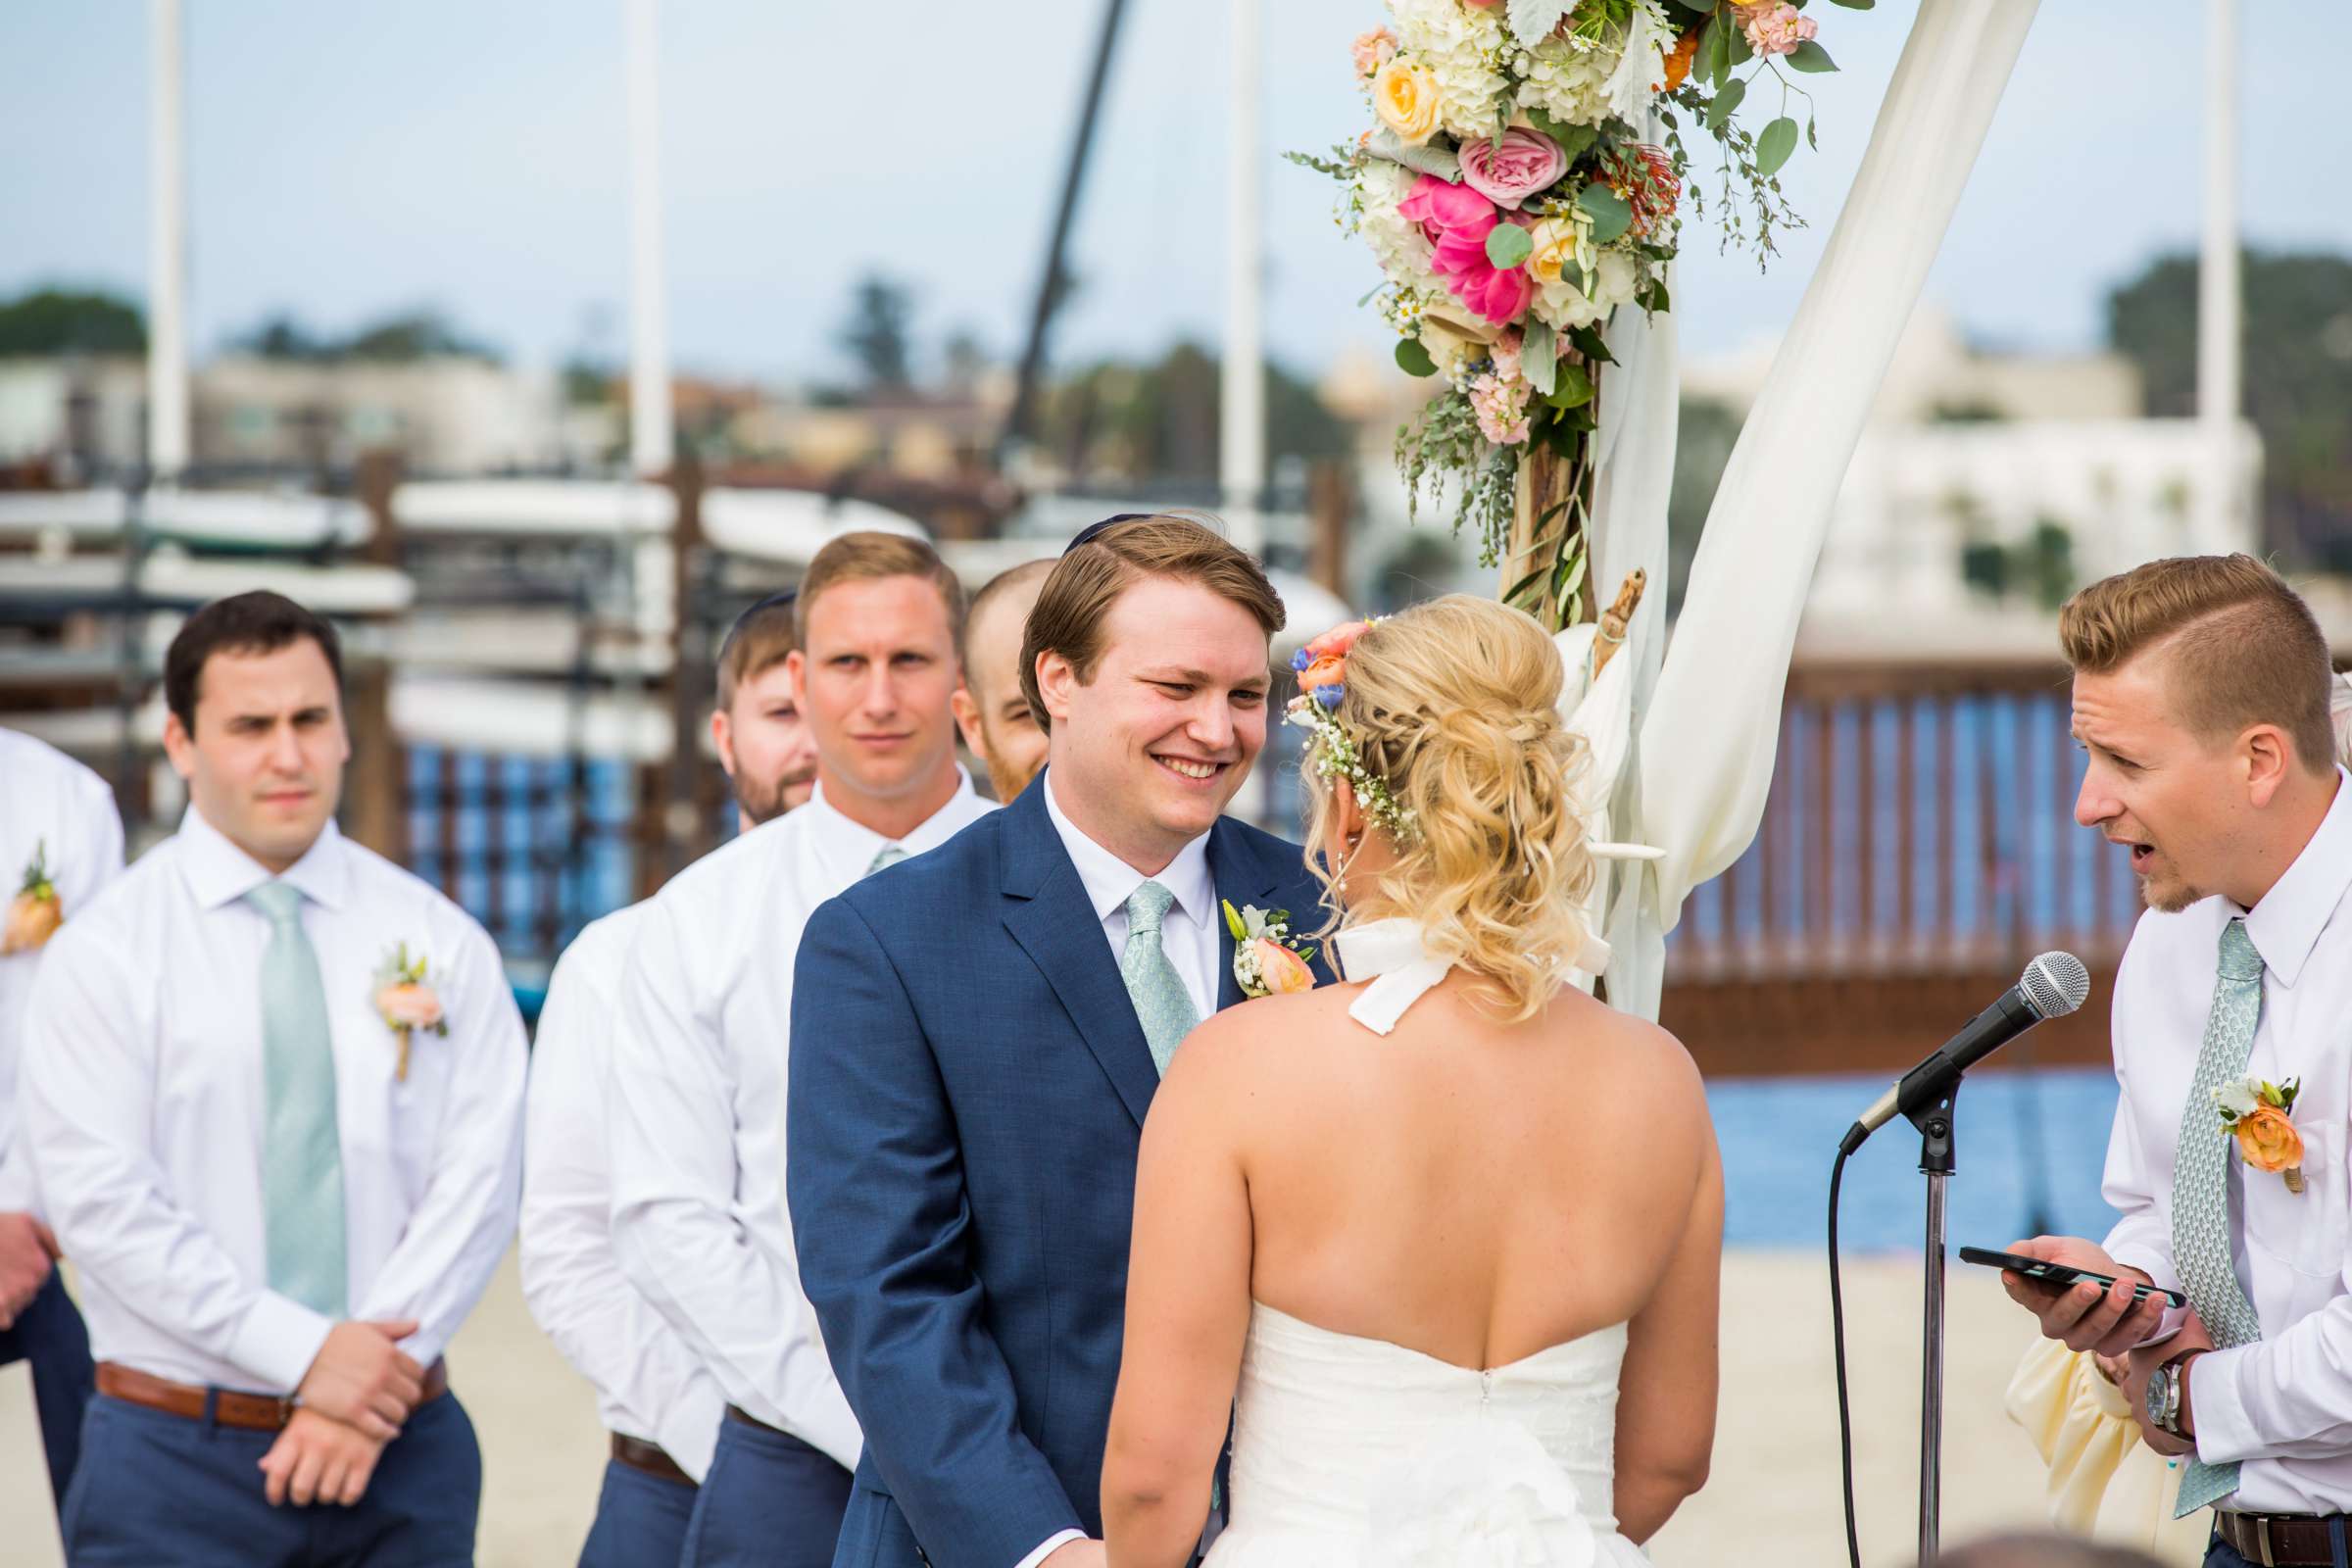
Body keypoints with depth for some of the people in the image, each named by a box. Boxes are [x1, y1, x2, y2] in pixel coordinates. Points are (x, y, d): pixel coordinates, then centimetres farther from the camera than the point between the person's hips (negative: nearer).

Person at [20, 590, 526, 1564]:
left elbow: (479, 1178, -2)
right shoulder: (105, 952, -1)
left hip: (402, 1448, 2)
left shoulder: (440, 943, 6)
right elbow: (102, 1205, -9)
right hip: (176, 1452, -2)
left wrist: (364, 1384, -13)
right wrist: (305, 1354, -15)